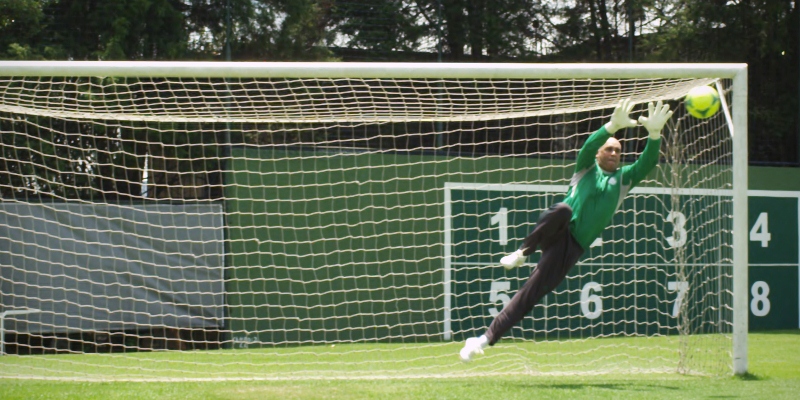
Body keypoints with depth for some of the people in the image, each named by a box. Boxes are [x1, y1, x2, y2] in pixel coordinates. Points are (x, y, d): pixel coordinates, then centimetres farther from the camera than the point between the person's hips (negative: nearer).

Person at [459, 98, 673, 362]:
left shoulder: (624, 179, 19)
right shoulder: (587, 167, 11)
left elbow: (647, 164, 1)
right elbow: (589, 145, -12)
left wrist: (654, 134, -19)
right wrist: (613, 126, -32)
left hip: (573, 246, 3)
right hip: (557, 230, -3)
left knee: (531, 295, -9)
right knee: (563, 210, -39)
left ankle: (487, 338, -6)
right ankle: (523, 251, -21)